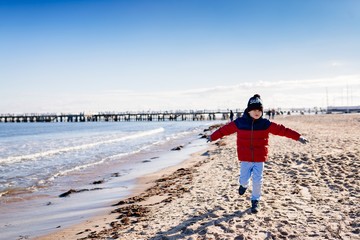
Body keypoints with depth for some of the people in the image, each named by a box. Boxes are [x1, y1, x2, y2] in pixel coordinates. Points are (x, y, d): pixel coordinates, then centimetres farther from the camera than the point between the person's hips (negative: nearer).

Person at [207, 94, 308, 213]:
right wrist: (213, 137, 12)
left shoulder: (265, 124, -5)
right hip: (245, 158, 0)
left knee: (257, 181, 1)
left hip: (259, 158, 0)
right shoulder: (239, 122, -6)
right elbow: (225, 129, 4)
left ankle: (255, 200, 25)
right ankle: (244, 185, 45)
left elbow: (282, 130, -5)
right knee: (244, 179, 6)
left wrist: (298, 137, -7)